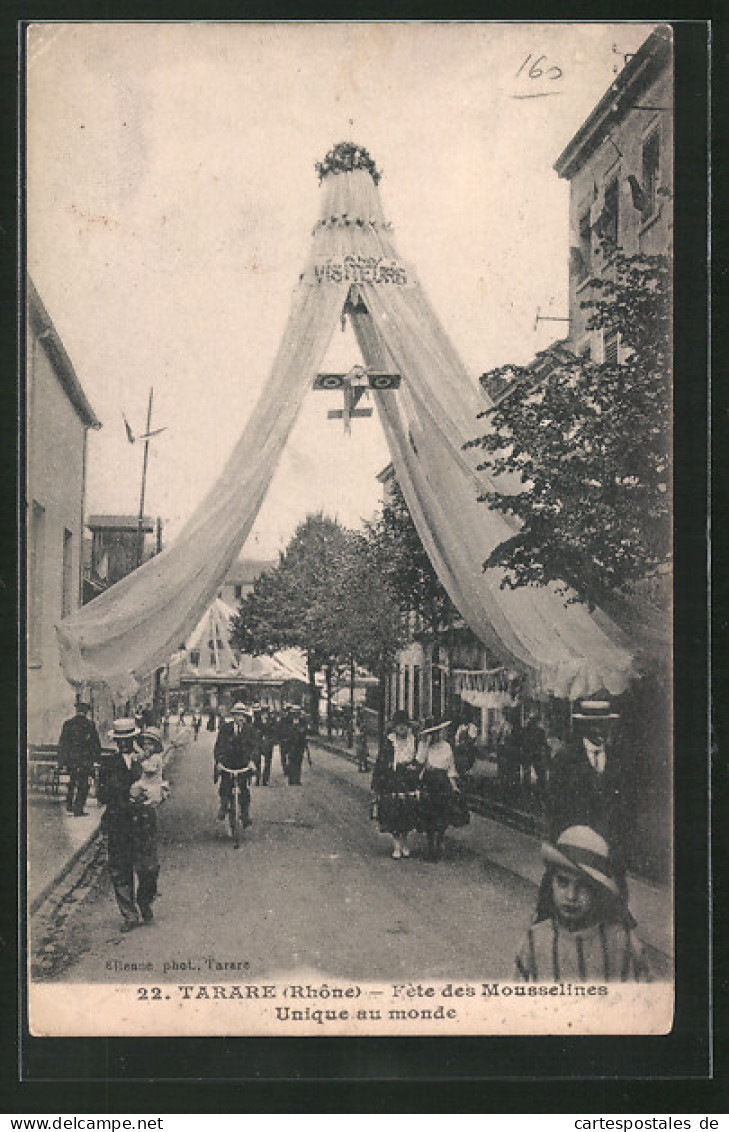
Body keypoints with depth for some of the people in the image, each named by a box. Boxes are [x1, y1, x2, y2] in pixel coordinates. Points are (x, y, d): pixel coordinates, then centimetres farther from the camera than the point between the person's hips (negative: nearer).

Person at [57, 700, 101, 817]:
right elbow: (97, 743, -2)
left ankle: (69, 805, 24)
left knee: (72, 781, 22)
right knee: (83, 784, 3)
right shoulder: (90, 724, -6)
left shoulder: (68, 724, 0)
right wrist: (96, 757, 11)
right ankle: (78, 810, 1)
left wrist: (61, 761, 7)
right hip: (85, 759, -3)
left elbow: (62, 744, 2)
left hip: (71, 759, 3)